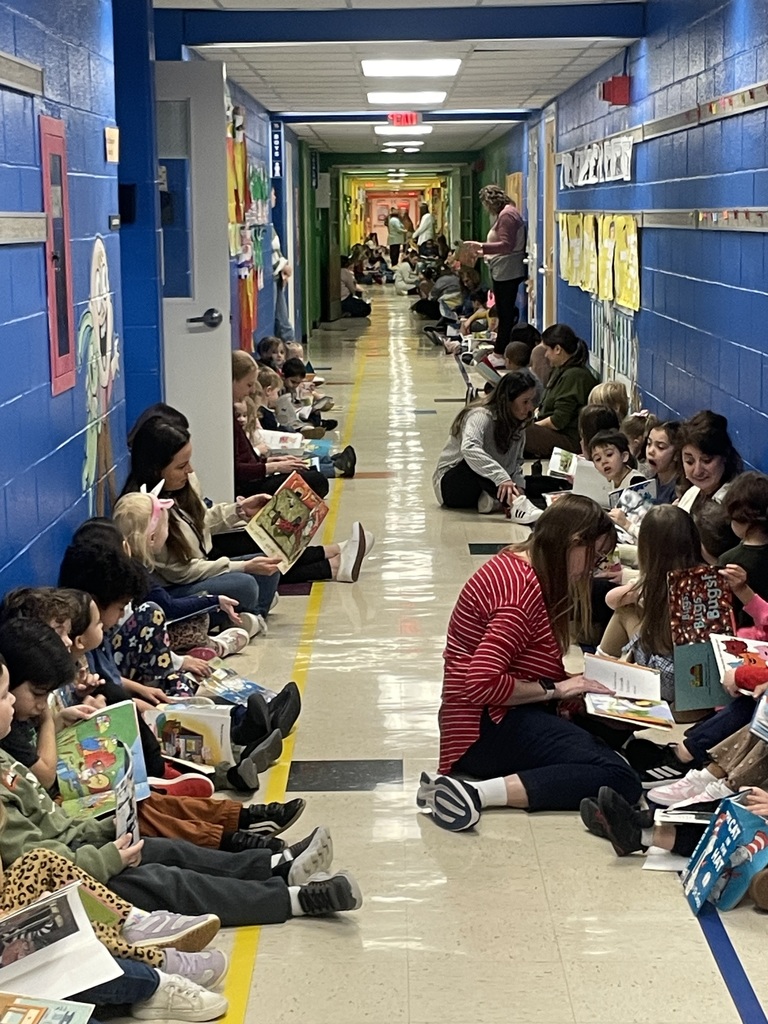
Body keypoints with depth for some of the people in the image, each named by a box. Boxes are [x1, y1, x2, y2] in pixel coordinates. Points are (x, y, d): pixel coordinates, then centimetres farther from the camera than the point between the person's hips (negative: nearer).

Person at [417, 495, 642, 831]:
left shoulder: (513, 565, 14)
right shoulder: (524, 588, -17)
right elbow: (481, 683, -25)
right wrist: (553, 689, -14)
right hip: (487, 728, -11)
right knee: (619, 780, -23)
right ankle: (477, 793, -29)